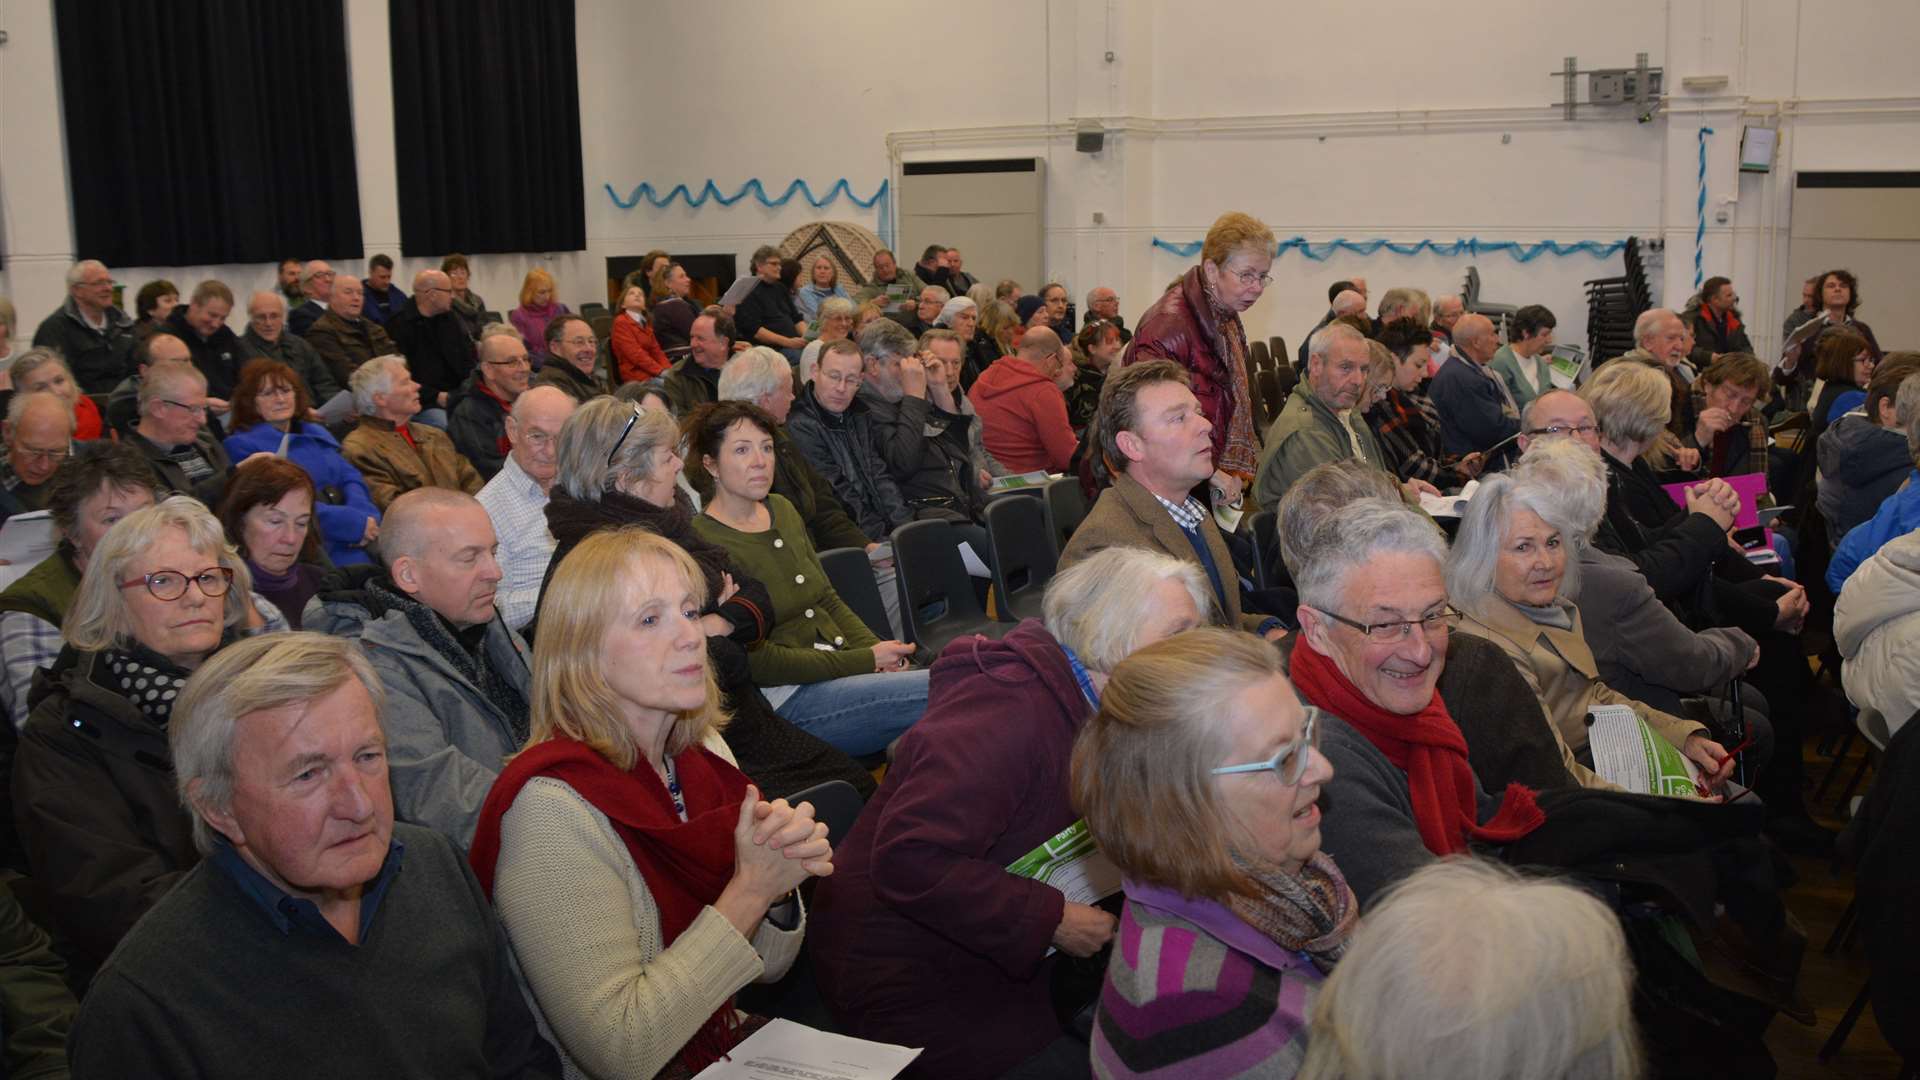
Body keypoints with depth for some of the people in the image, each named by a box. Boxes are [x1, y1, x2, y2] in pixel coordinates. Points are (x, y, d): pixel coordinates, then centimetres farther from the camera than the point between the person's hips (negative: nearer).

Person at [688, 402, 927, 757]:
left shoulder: (782, 509, 14)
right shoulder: (705, 543, -13)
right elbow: (759, 663, -15)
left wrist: (877, 650, -3)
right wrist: (866, 661, -14)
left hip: (840, 668, 8)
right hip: (788, 698, -8)